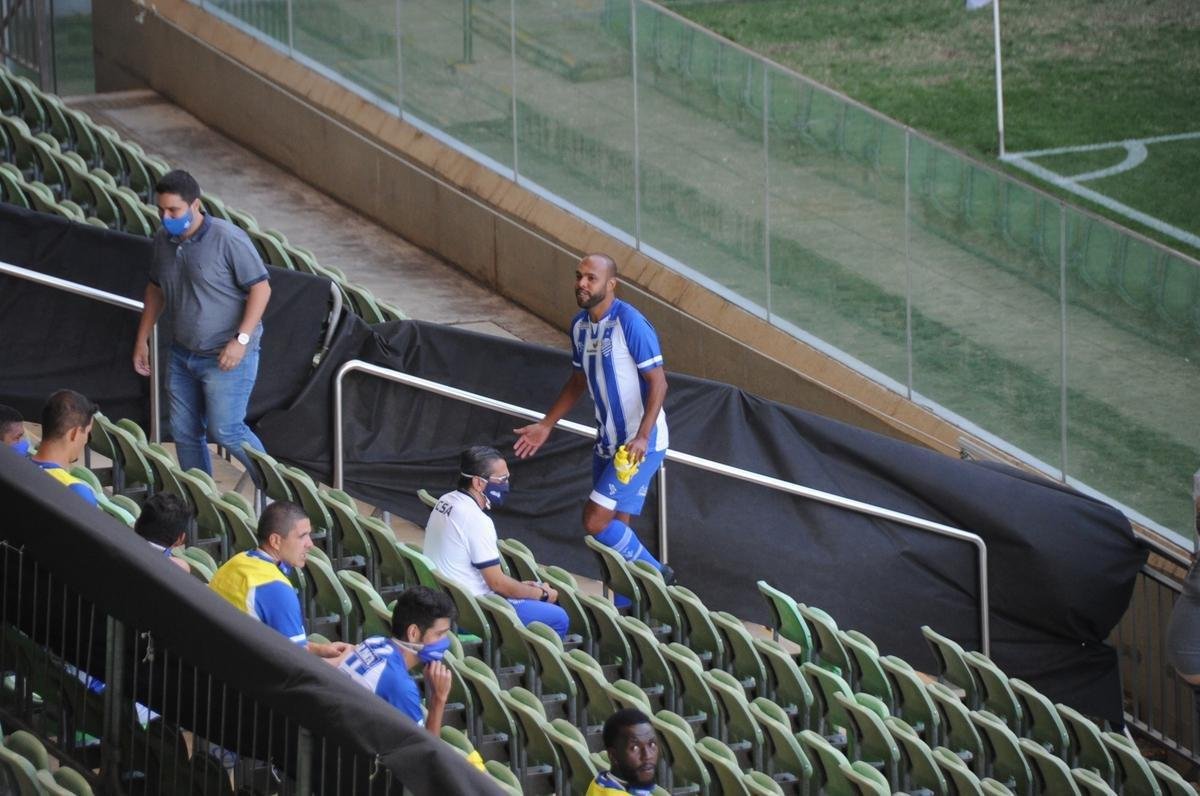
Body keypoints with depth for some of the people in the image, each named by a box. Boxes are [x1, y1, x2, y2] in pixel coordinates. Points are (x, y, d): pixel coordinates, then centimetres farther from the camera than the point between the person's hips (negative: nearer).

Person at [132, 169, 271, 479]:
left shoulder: (228, 240, -18)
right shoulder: (164, 240, 3)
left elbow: (260, 288, -16)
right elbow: (156, 289, 19)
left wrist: (241, 339, -23)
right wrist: (142, 339, 17)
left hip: (225, 356, -7)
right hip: (183, 354, 7)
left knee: (224, 430, -10)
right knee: (184, 431, 9)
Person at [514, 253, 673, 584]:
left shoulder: (629, 323, -19)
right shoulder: (580, 325, 6)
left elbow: (658, 383, -20)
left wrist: (642, 437, -30)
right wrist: (545, 426, 21)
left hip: (640, 444, -8)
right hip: (607, 441, 8)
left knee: (596, 521, -13)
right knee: (615, 526, 10)